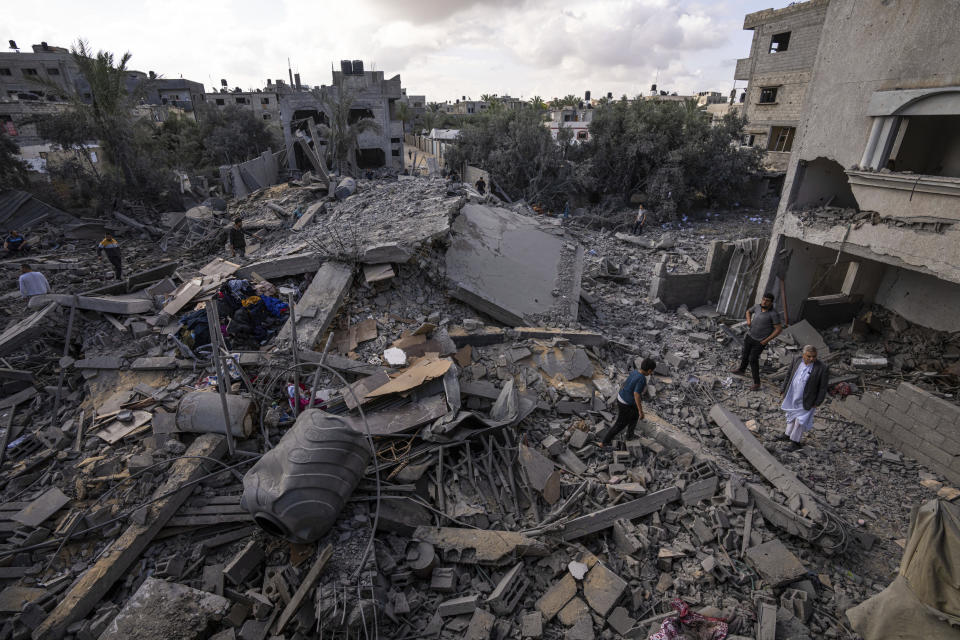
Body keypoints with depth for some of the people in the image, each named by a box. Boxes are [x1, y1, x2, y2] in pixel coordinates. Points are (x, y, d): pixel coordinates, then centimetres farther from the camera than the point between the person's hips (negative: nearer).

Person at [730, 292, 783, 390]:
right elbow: (748, 311, 16)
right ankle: (741, 370, 49)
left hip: (760, 341, -6)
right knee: (745, 353, 23)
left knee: (753, 359, -7)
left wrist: (766, 340, -19)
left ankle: (756, 382, 8)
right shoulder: (757, 306, -5)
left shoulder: (774, 313, -23)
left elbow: (779, 329, -19)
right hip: (750, 335, 6)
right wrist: (748, 320, -4)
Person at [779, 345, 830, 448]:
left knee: (800, 420, 5)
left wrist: (817, 403, -9)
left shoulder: (822, 368, -21)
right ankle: (788, 434, 41)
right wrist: (783, 390, 5)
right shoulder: (798, 360, -9)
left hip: (806, 400, -4)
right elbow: (789, 376, 2)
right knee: (792, 416, 22)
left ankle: (795, 440, 25)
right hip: (792, 397, 4)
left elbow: (823, 388, -13)